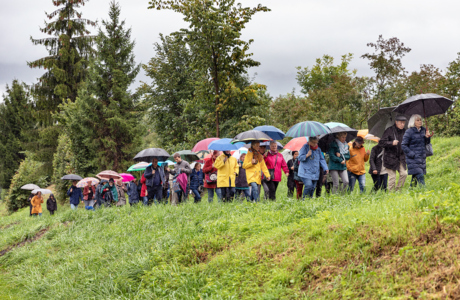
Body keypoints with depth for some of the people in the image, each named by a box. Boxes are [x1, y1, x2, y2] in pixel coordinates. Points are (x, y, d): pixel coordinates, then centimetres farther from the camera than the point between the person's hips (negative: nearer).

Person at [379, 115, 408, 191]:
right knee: (392, 176, -4)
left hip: (401, 157, 5)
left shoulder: (404, 132, 8)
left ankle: (398, 190, 8)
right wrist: (392, 143, -25)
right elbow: (381, 142, -12)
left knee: (404, 174, -7)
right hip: (391, 157, -5)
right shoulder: (389, 130, -7)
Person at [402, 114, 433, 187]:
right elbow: (403, 145, -10)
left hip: (422, 158, 7)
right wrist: (412, 154, -16)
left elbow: (426, 143, 18)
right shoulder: (409, 132, -9)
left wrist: (427, 137, -3)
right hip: (413, 159, -7)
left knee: (415, 177, 11)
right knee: (420, 176, -16)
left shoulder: (423, 130, 10)